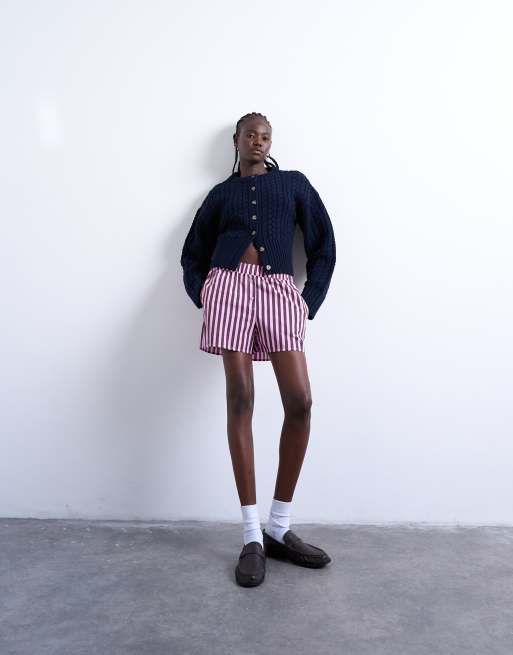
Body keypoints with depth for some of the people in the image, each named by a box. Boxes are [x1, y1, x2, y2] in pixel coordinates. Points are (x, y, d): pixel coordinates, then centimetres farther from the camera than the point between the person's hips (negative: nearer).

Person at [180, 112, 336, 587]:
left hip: (279, 290, 0)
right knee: (240, 400, -8)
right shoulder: (221, 193, 20)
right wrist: (203, 298, 5)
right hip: (229, 285, 0)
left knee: (300, 401, -13)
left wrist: (310, 302, 2)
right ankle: (253, 536, -2)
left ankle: (279, 527, 2)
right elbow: (193, 254, 21)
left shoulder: (295, 183, 19)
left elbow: (324, 246, 13)